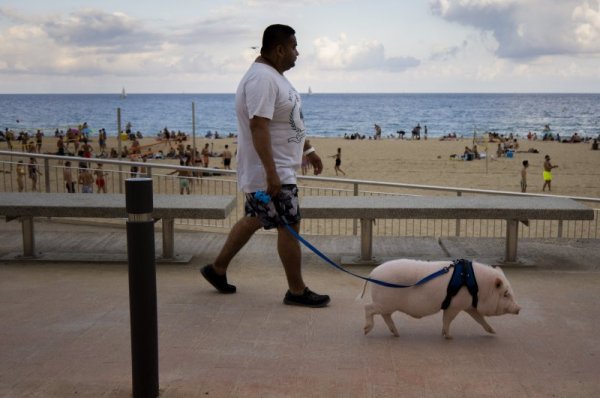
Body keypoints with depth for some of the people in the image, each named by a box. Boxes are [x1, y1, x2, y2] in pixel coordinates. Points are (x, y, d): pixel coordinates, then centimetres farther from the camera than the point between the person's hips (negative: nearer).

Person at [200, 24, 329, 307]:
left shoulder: (274, 76, 13)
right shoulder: (262, 78, -21)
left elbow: (287, 122, 24)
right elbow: (259, 127, -28)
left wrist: (307, 150, 26)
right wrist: (272, 173, -31)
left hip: (276, 168, 11)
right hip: (270, 171, -11)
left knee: (255, 219, 19)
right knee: (289, 226, -4)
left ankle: (217, 269, 31)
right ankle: (297, 291, 8)